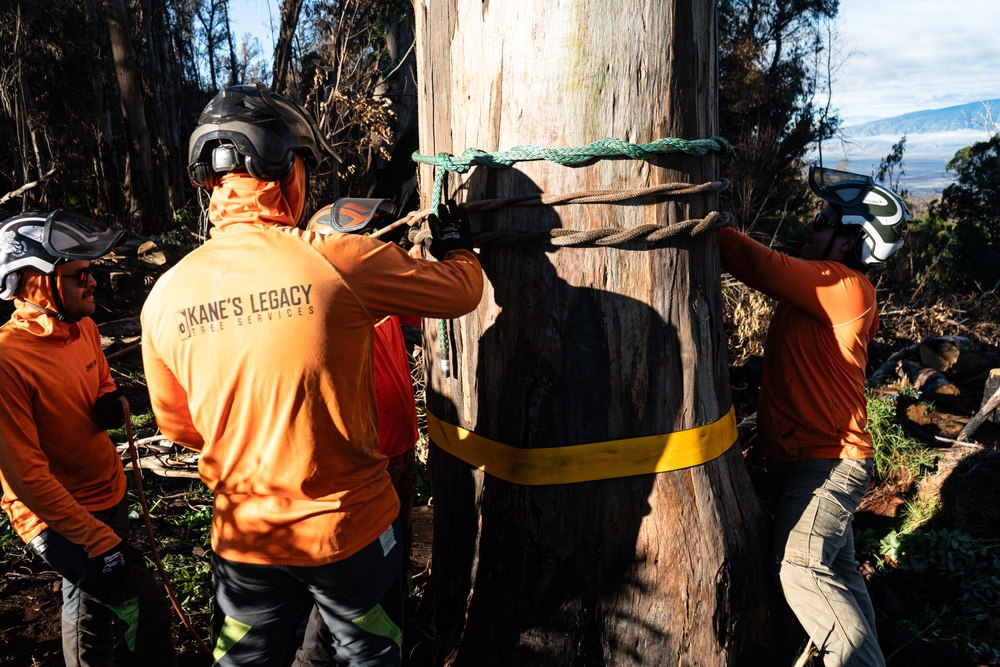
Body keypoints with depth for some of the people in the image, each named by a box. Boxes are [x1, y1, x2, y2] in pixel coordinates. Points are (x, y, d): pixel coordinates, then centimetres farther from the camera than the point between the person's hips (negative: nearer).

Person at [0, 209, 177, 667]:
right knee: (141, 605, -13)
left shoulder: (83, 327, -2)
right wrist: (96, 539, -23)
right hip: (57, 520, -8)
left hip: (108, 495, 8)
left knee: (89, 600, 25)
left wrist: (112, 402, -8)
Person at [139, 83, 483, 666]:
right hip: (349, 528, -3)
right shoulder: (340, 260, -21)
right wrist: (456, 243, 17)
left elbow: (178, 425, 6)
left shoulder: (165, 297, -8)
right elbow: (462, 290, -6)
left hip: (243, 536, 4)